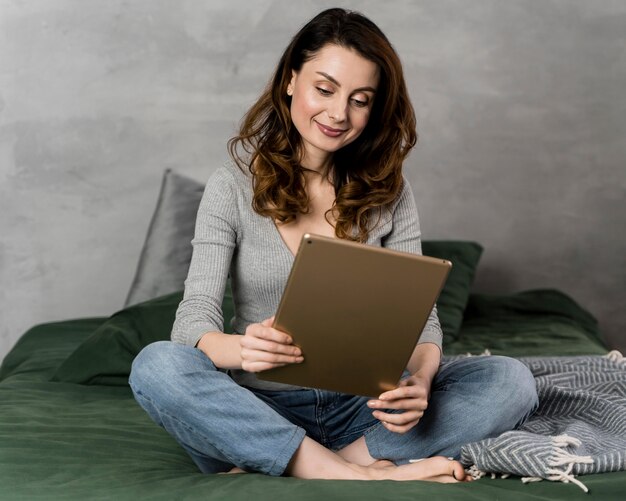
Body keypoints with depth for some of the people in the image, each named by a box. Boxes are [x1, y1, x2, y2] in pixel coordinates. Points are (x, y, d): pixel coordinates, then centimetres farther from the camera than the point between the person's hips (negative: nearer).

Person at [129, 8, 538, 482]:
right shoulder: (233, 186, -2)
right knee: (156, 366, -31)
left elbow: (419, 316, -1)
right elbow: (194, 319, -11)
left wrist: (420, 378, -26)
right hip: (263, 407, -1)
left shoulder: (389, 191, 5)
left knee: (510, 381, -20)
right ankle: (361, 475, -32)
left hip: (362, 408, 2)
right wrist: (241, 349, -36)